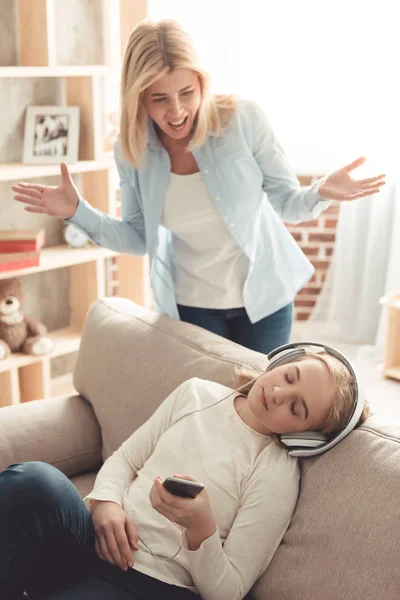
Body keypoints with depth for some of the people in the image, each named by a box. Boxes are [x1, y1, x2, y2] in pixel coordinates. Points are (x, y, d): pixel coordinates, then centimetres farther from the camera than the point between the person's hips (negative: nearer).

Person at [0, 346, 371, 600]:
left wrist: (200, 527, -27)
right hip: (101, 547, 5)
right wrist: (104, 502, -9)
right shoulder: (196, 393, 4)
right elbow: (124, 459, 12)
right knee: (33, 480, -29)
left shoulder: (277, 475, -10)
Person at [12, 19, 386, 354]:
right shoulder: (132, 150, -11)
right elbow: (138, 239, 0)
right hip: (190, 306, 1)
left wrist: (320, 193, -30)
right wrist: (78, 212, -12)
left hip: (264, 296, -1)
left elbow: (285, 202, -9)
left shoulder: (243, 119, -19)